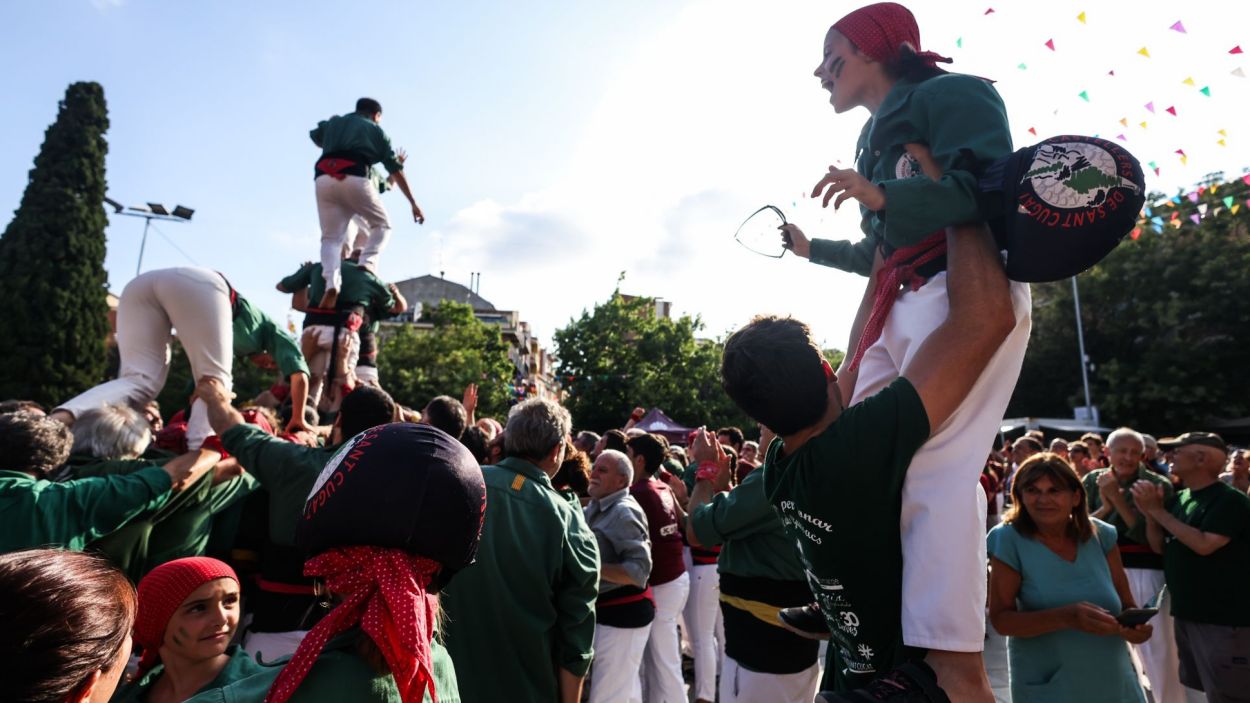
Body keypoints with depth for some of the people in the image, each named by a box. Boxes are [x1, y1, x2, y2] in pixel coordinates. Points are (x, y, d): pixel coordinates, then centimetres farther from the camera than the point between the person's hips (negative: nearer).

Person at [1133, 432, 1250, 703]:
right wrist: (1149, 514, -8)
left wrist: (1159, 511, -19)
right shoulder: (1180, 498, 8)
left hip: (1223, 619, -8)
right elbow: (1160, 547, 9)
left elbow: (1204, 545, -25)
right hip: (1186, 612, 8)